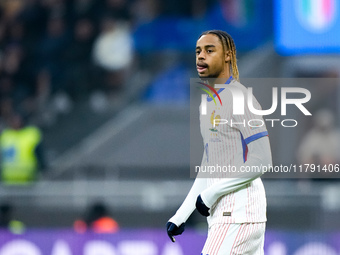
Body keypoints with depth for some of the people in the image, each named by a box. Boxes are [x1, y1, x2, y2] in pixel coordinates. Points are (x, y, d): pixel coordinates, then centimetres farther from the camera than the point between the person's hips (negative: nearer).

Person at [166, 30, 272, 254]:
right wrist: (181, 216, 17)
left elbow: (262, 161, -17)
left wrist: (211, 193, -16)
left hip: (239, 214, -9)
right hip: (221, 215, 9)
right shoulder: (209, 103, 19)